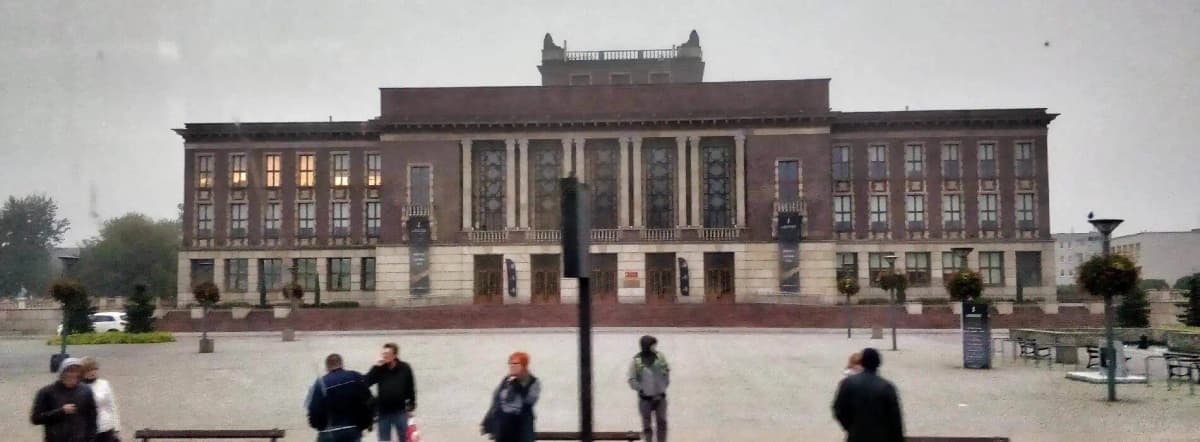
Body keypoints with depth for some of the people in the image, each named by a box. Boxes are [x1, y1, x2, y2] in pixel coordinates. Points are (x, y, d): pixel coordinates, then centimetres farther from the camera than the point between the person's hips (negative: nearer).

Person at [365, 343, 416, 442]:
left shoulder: (404, 368, -3)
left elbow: (411, 387, 4)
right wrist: (377, 366, -20)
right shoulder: (379, 369, -3)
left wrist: (411, 403, 3)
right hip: (383, 412, 1)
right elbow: (365, 382, -17)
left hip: (400, 411, -1)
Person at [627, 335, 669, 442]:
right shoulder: (636, 361, -12)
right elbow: (632, 381, -9)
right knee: (647, 425, 8)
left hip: (660, 397, 2)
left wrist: (664, 386, 6)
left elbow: (667, 372, 10)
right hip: (645, 399, -2)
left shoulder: (660, 357, -5)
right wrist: (643, 390, -13)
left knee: (662, 423, 3)